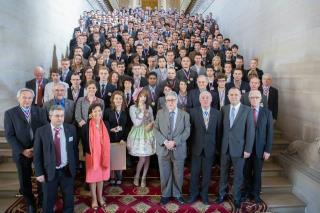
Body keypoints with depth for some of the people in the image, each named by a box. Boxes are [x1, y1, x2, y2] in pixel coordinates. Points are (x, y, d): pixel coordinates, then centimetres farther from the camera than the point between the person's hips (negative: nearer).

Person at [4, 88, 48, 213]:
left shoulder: (40, 111, 2)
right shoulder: (10, 113, -2)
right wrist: (23, 150, -13)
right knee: (25, 181, 11)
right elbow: (9, 135, -6)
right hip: (21, 152, 0)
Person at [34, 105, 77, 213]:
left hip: (67, 171, 2)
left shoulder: (71, 128, -4)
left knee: (69, 199, 18)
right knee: (48, 200, 16)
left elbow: (74, 149, 2)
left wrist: (75, 167, 2)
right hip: (49, 172, -1)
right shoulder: (41, 131, -9)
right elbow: (37, 154, -6)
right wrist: (39, 173, -7)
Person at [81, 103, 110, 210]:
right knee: (92, 176, 11)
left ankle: (100, 197, 35)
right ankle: (94, 199, 29)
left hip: (103, 155, 3)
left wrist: (105, 154, 2)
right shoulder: (86, 126, -13)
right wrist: (89, 153, -6)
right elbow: (85, 143, -5)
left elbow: (107, 141, 6)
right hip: (91, 155, -3)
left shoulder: (105, 125, -2)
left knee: (101, 176, 16)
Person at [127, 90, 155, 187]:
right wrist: (142, 110, -15)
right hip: (138, 134, -4)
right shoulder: (133, 108, -4)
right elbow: (136, 123, -12)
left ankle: (143, 178, 21)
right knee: (142, 158, -7)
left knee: (147, 157, 5)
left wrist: (150, 125, -11)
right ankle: (136, 176, 17)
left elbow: (152, 121, 11)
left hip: (148, 133, 4)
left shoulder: (149, 108, 8)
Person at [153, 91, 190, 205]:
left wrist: (174, 142, -17)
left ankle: (177, 194, 32)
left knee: (178, 174, 11)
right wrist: (165, 141, -16)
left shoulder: (184, 114, 2)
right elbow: (156, 129, -1)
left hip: (179, 149, 0)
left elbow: (186, 132, -5)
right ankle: (165, 194, 29)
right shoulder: (160, 113, 5)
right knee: (164, 174, 10)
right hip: (163, 149, 1)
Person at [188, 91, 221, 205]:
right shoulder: (193, 112, -5)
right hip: (196, 147, -1)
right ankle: (193, 194, 29)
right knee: (194, 172, 11)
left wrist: (217, 145, 3)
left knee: (207, 173, 12)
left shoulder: (217, 113, -1)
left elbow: (218, 131, 3)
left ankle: (204, 194, 30)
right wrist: (191, 144, -3)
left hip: (210, 148, 1)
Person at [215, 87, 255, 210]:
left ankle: (236, 198, 28)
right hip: (225, 147, 3)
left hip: (239, 148, -2)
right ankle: (221, 194, 31)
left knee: (238, 174, 11)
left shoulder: (247, 110, -7)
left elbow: (250, 131, -8)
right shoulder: (224, 109, 3)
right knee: (223, 172, 15)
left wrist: (248, 149, -11)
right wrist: (219, 144, 0)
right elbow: (221, 127, 4)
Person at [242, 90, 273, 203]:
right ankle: (247, 192, 30)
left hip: (259, 148, 0)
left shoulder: (267, 112, -1)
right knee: (246, 172, 11)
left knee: (257, 172, 13)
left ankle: (256, 193, 31)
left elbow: (270, 132, -2)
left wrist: (268, 150, -7)